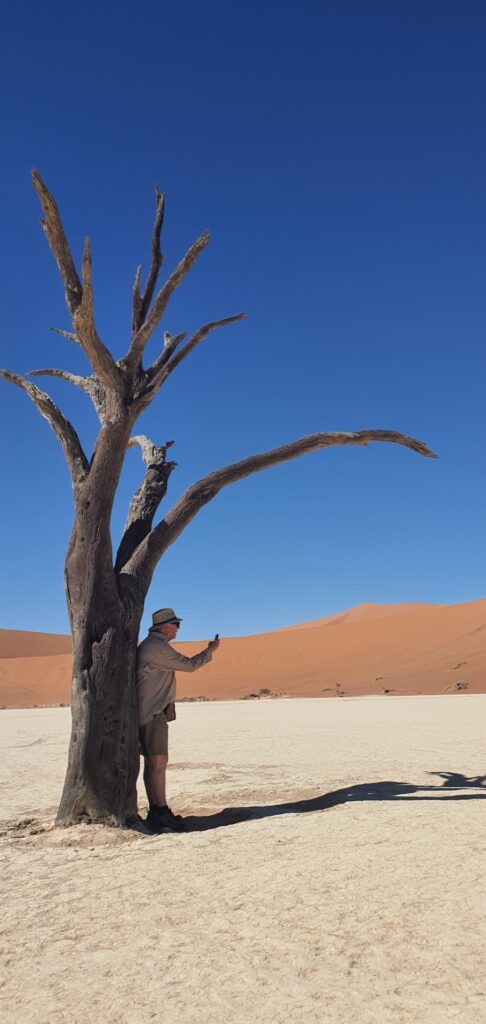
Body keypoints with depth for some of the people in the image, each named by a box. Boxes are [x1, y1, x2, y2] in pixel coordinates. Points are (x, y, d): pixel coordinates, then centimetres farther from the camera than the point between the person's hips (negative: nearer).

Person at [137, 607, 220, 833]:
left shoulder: (149, 645, 16)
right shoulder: (158, 647, -17)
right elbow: (189, 665, -11)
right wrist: (210, 650, 1)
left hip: (150, 711, 10)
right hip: (153, 712, -10)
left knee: (152, 762, 10)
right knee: (158, 762, -9)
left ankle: (155, 812, 14)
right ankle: (161, 813, -7)